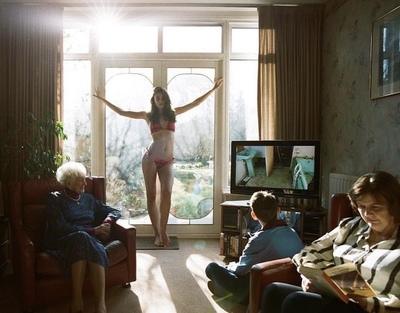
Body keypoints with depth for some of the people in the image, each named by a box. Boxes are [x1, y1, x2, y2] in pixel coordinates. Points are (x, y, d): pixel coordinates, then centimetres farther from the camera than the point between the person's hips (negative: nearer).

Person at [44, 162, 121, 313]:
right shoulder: (55, 198, 6)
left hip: (89, 240, 3)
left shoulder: (89, 198, 21)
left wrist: (107, 222, 1)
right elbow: (61, 228, -9)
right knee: (82, 237, -39)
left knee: (97, 248, -36)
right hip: (62, 243, -3)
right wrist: (93, 230, -12)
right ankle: (77, 299, -39)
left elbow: (115, 211, 24)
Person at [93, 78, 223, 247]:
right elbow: (121, 112, 10)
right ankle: (157, 233, 9)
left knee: (167, 192, -17)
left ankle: (163, 230, -5)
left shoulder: (173, 113, 14)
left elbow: (195, 103, 15)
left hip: (167, 161, 1)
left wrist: (213, 89, 14)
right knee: (151, 195, 0)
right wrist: (103, 99, 9)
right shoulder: (148, 116, 9)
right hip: (150, 158, -1)